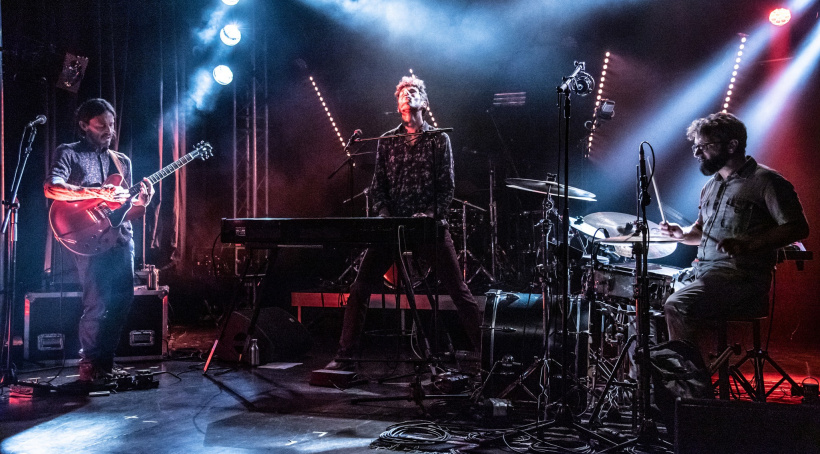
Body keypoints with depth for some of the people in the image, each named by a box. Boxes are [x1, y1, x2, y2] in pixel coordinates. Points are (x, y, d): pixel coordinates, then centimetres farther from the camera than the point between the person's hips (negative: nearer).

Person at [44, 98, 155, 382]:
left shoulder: (122, 161, 21)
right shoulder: (69, 153, 4)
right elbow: (51, 188, -14)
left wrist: (140, 202, -2)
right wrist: (99, 193, -21)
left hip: (121, 237, 6)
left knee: (122, 299, 2)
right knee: (97, 303, -11)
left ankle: (105, 361, 13)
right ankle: (90, 365, 1)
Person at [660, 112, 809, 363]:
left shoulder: (765, 181, -7)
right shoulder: (712, 185, 19)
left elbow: (798, 228, -13)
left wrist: (748, 245, -25)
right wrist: (683, 233, 5)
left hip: (742, 278, -9)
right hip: (704, 273, 9)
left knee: (677, 306, -28)